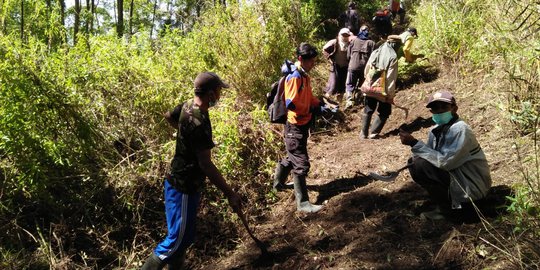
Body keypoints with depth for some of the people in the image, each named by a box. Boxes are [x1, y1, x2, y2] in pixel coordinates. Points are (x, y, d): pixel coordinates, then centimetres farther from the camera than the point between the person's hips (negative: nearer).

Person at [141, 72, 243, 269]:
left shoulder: (187, 106, 1)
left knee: (185, 237, 20)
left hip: (182, 183, 10)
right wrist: (230, 194, -24)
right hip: (184, 189, -10)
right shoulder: (199, 122, -27)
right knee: (177, 240, 1)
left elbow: (168, 116, 23)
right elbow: (205, 165, -28)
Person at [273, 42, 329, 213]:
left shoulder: (304, 76, 9)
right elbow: (291, 104, -27)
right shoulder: (294, 77, -21)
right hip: (295, 127, -10)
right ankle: (302, 203, 3)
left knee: (293, 158, 25)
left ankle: (278, 183, 45)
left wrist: (322, 105, 1)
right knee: (301, 165, -5)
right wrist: (314, 110, -20)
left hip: (303, 125, 10)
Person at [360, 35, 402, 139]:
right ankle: (373, 133, 5)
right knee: (384, 113, 12)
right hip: (383, 91, -5)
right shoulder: (393, 57, -14)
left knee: (368, 111, 17)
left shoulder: (375, 53, 2)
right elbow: (391, 78, -16)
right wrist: (391, 95, -11)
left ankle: (364, 133, 19)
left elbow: (366, 70, 8)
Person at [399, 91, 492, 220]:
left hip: (471, 186, -8)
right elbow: (435, 157, 2)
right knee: (414, 162, 2)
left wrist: (415, 143, -27)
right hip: (455, 177, 8)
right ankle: (444, 205, 9)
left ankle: (449, 207, -4)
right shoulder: (436, 130, 3)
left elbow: (445, 162, -29)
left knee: (420, 165, -22)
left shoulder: (460, 129, -22)